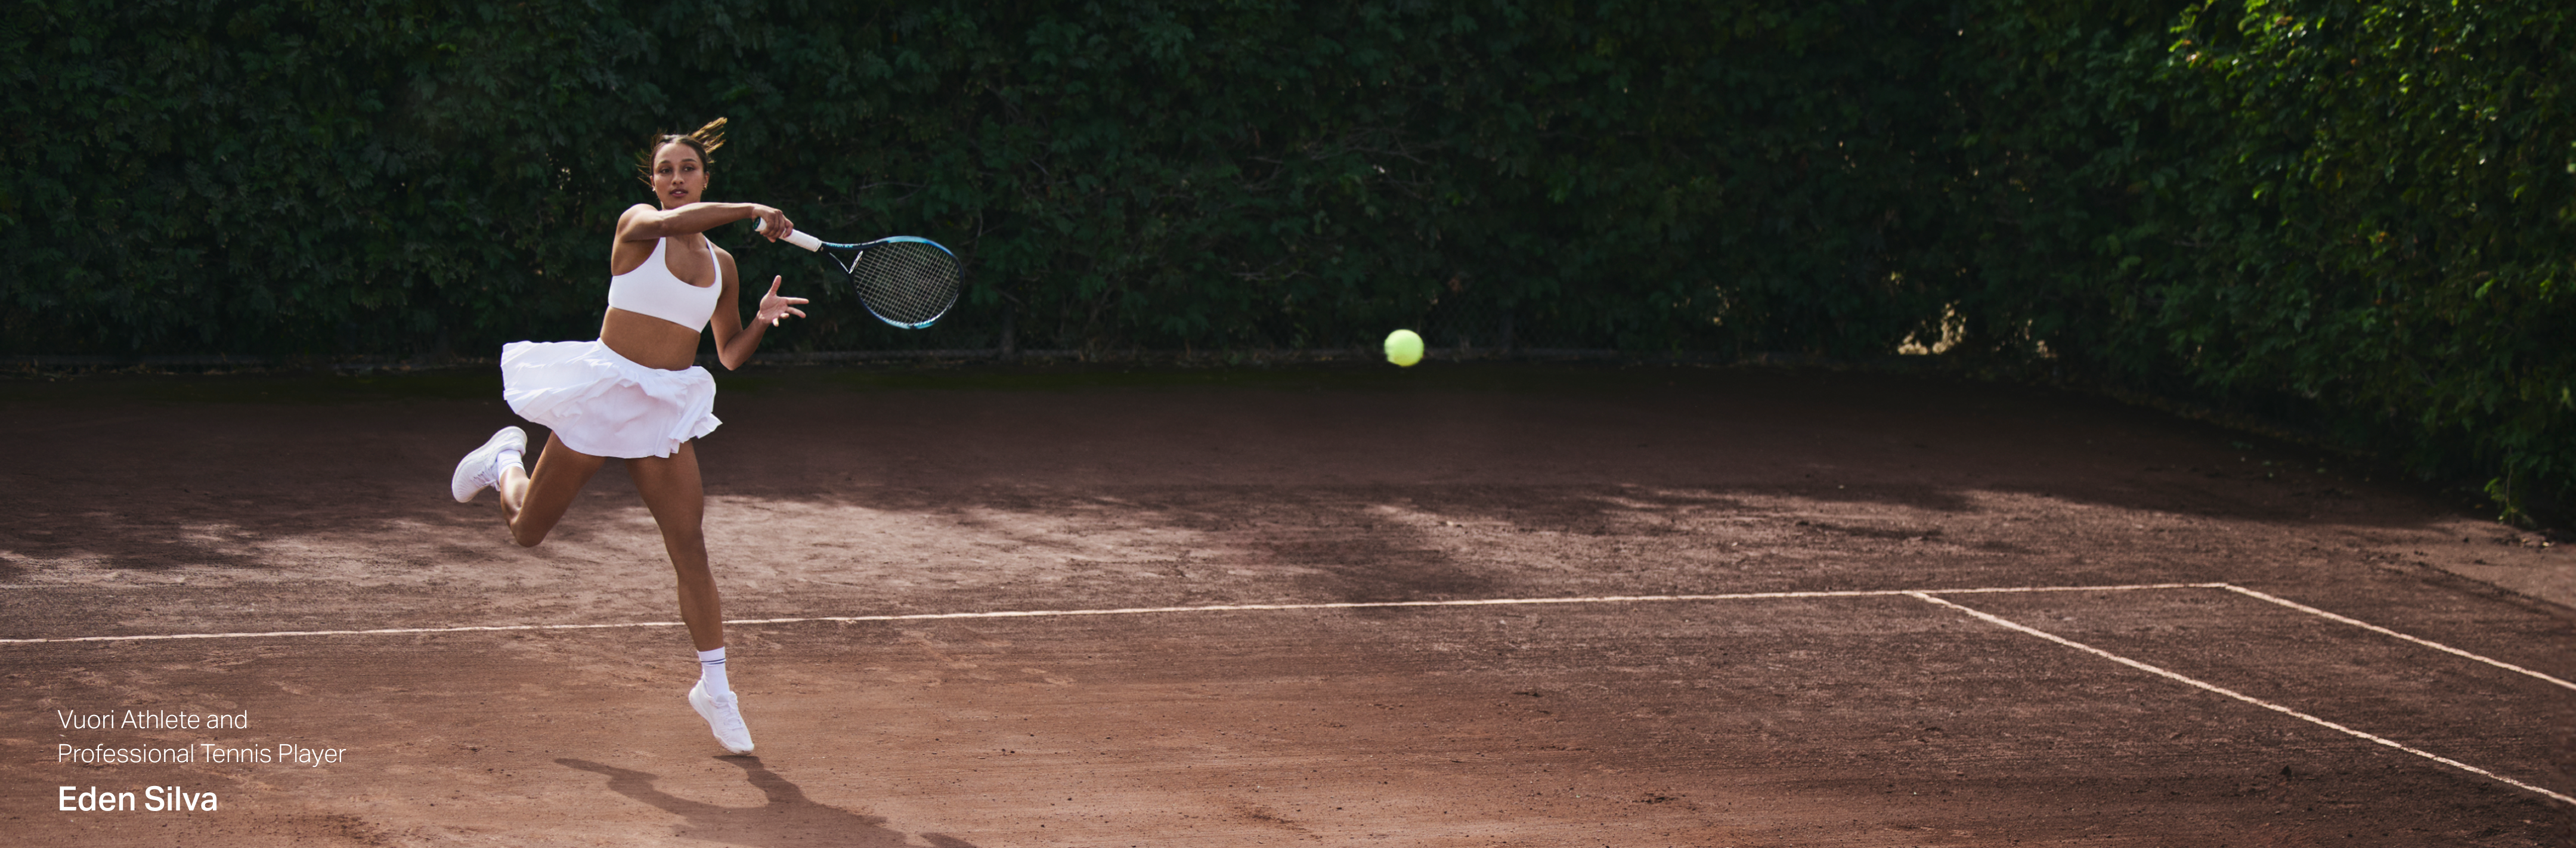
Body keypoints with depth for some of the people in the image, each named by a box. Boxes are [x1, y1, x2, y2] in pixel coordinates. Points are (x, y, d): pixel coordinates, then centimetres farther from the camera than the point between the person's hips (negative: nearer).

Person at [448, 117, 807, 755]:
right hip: (604, 389, -3)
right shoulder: (637, 225, -5)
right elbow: (669, 222, -31)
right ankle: (506, 458, 47)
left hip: (668, 409, 3)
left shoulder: (721, 264, 9)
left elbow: (730, 354, 16)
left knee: (689, 546, -9)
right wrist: (754, 211, -27)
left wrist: (763, 319, -4)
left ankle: (714, 687, 1)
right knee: (527, 532, 11)